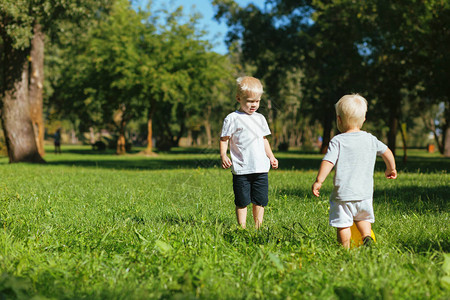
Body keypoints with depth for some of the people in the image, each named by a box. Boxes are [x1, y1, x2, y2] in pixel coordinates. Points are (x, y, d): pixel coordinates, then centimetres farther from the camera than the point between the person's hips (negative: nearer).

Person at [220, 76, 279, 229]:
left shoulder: (260, 118, 13)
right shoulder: (232, 119, -2)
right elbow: (224, 139, 0)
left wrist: (271, 157, 17)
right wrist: (223, 155, -14)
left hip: (261, 168, 4)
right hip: (241, 169, -4)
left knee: (260, 200, 7)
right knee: (242, 202, 2)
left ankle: (258, 228, 17)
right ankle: (242, 228, 10)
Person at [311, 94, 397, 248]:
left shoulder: (337, 141, -8)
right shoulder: (371, 139, 6)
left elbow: (328, 162, -18)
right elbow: (387, 152, 19)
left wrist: (319, 181, -14)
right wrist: (391, 169, 36)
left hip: (343, 194, -4)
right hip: (365, 192, 4)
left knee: (343, 224, 2)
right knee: (363, 218, 24)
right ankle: (367, 236, 4)